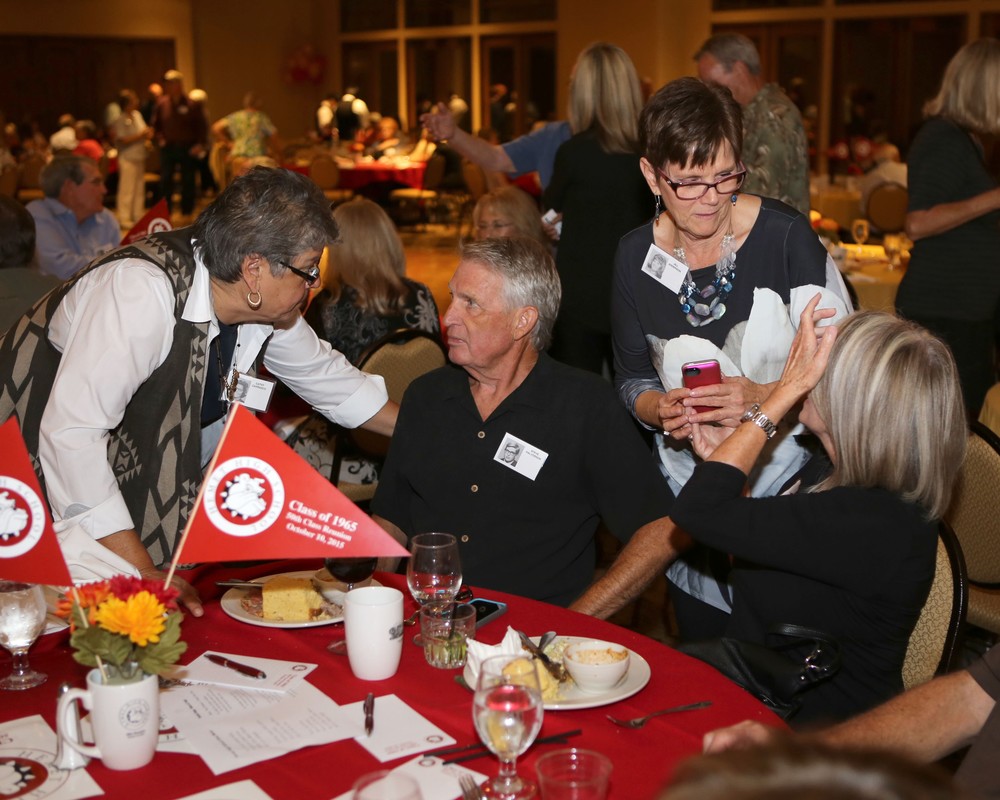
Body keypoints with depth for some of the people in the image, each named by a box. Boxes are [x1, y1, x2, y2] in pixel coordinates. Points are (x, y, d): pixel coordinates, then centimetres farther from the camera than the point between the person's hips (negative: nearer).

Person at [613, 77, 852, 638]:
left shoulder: (786, 236, -13)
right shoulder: (635, 257, -2)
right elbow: (631, 377, 7)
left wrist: (766, 398, -28)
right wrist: (658, 409, -15)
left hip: (788, 481, -3)